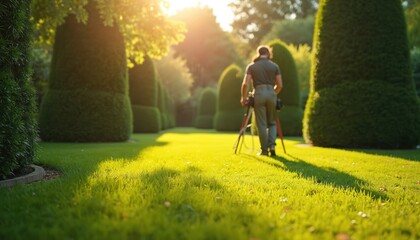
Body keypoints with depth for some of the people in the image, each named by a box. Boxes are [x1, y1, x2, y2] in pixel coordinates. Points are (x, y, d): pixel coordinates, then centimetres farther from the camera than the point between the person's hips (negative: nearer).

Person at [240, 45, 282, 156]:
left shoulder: (251, 66, 6)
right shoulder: (274, 66, 9)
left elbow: (245, 84, -4)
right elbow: (279, 85, 8)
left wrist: (243, 98, 7)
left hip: (259, 94, -1)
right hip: (271, 94, 1)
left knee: (262, 124, 4)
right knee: (272, 122, 14)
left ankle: (264, 150, 5)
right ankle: (272, 145, -3)